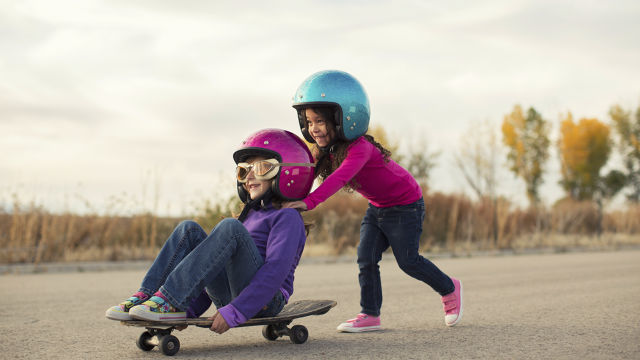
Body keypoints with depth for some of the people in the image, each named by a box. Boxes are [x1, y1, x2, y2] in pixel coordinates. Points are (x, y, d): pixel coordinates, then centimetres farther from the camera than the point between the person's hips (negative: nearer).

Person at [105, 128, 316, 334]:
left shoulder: (288, 218, -2)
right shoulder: (250, 215, 25)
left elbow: (276, 270, -17)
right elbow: (218, 272, 24)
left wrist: (234, 313, -25)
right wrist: (189, 311, 14)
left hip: (263, 302, -7)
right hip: (229, 296, 7)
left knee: (229, 227, -27)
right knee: (189, 230, -4)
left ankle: (169, 300, -32)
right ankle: (144, 297, -18)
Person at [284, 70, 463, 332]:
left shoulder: (359, 148, -34)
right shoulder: (324, 151, -6)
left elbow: (339, 178, -49)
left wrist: (308, 202, -61)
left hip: (405, 205, -8)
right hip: (377, 208, 8)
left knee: (407, 260, -1)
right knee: (366, 257, -4)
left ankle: (450, 289, 24)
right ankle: (370, 315, 2)